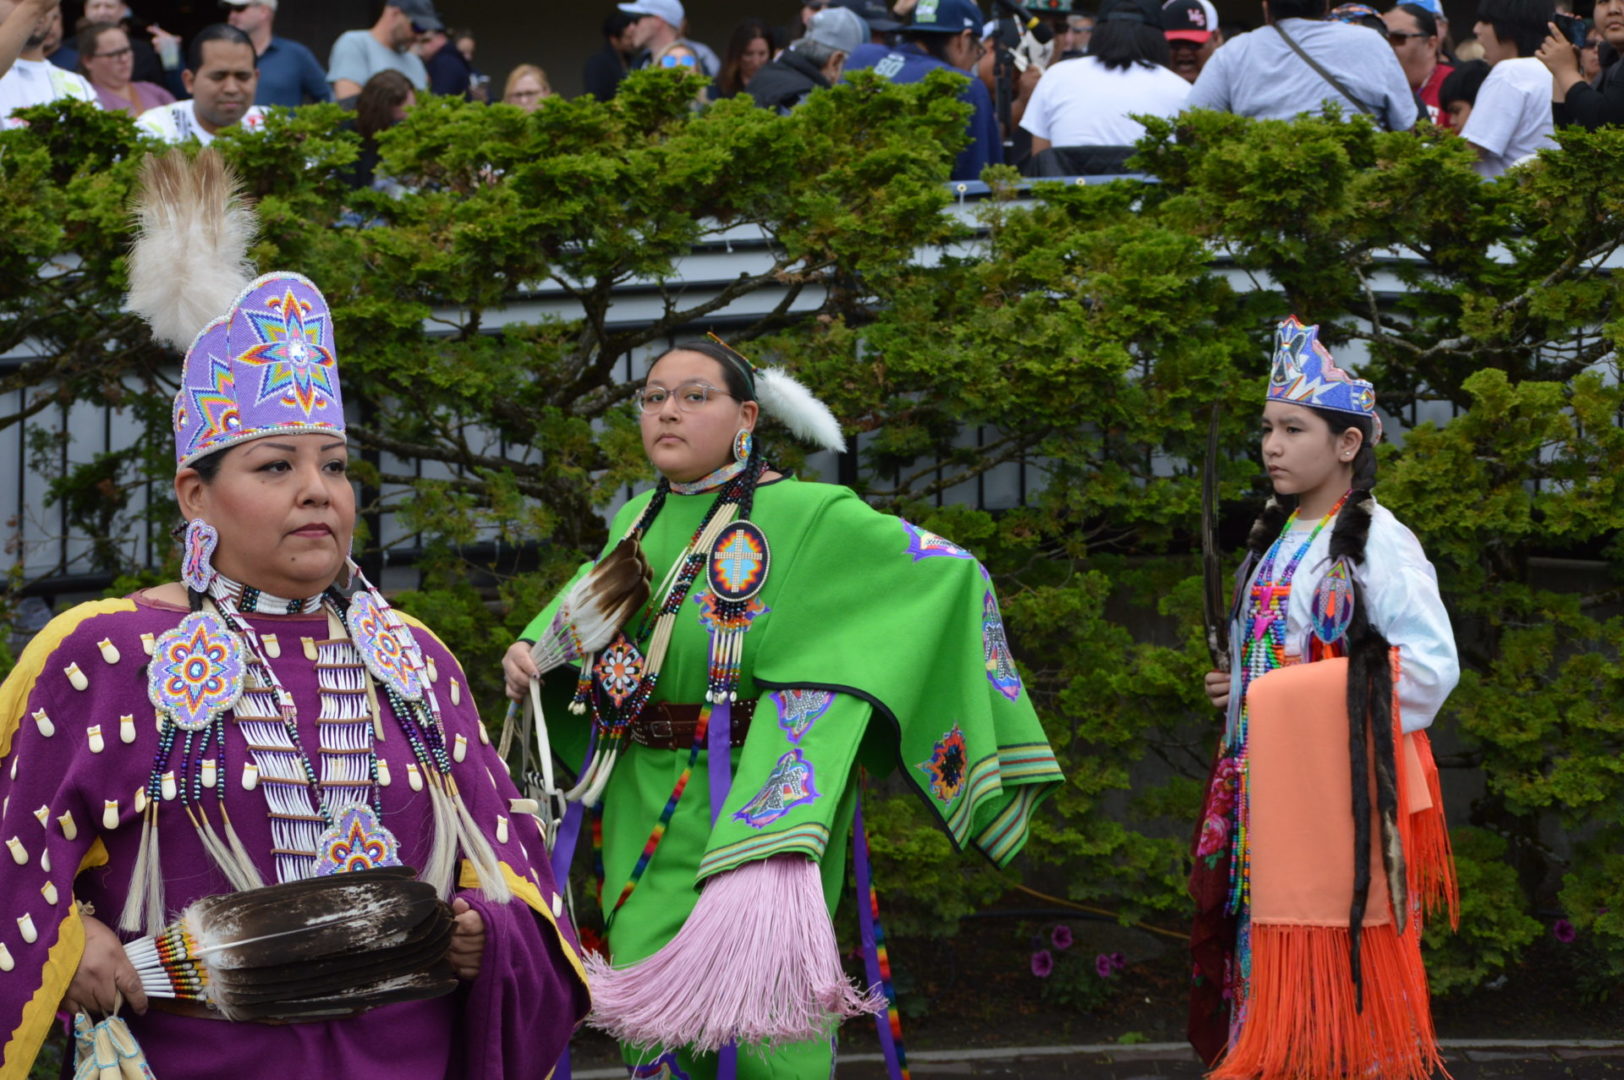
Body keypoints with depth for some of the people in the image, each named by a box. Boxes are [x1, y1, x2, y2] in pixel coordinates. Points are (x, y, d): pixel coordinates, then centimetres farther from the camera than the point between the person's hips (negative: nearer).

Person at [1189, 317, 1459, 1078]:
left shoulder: (1376, 541, -9)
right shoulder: (1277, 540, 14)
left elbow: (1432, 665, -14)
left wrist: (1348, 735, -13)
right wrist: (1241, 693, 6)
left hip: (1339, 787, -8)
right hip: (1269, 788, 8)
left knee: (1336, 971, -7)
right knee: (1277, 960, 7)